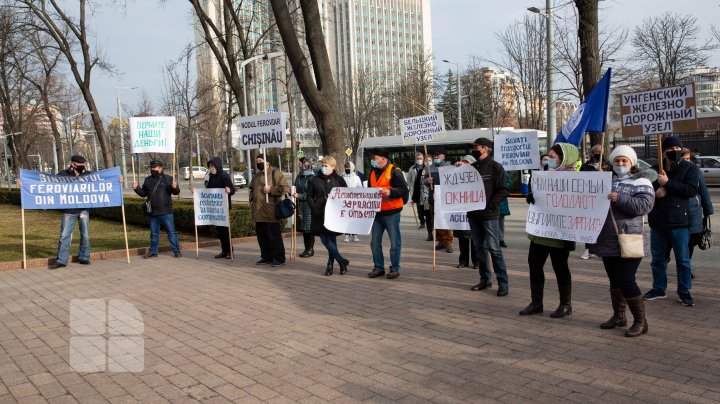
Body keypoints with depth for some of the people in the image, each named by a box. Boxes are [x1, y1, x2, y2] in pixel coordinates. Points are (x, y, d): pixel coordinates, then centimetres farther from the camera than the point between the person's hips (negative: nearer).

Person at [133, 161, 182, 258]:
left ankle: (177, 251, 3)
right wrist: (136, 188, 4)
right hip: (153, 213, 5)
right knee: (154, 234, 15)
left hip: (166, 212, -4)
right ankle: (153, 251, 25)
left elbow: (176, 192, -2)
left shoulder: (168, 179, 0)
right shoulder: (148, 180, 13)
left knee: (171, 232, -3)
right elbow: (143, 193, 20)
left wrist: (175, 187, -24)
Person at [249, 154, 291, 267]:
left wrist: (271, 189, -16)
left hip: (270, 212, -8)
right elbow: (251, 189, 35)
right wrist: (252, 200, 18)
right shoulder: (257, 176, 20)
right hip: (258, 212, 8)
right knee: (261, 235, 12)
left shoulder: (275, 173, -4)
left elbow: (285, 188, -13)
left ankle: (279, 258, 1)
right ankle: (266, 257, 23)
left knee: (274, 235, -6)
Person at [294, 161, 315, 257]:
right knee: (303, 229, 10)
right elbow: (295, 188, 23)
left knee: (309, 228, -3)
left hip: (309, 205, -6)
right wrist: (293, 192, 4)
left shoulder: (312, 178, -7)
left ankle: (310, 249, 5)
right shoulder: (299, 177, 14)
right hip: (300, 206, 7)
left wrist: (299, 196, -15)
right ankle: (306, 249, 18)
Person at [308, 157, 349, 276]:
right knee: (324, 239, -5)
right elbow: (310, 196, 12)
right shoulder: (315, 180, 8)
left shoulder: (339, 180, 4)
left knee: (332, 239, 5)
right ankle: (342, 261, 6)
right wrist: (314, 208, -1)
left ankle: (330, 264, 15)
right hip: (320, 214, 1)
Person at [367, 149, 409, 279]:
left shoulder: (394, 171, -8)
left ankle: (395, 269, 12)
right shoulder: (373, 173, 14)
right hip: (376, 212, 7)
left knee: (395, 242, 1)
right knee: (375, 242, 10)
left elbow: (403, 189, -13)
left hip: (391, 212, -7)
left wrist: (389, 192, -25)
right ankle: (378, 268, 21)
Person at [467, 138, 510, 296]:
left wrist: (490, 204, -17)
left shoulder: (495, 167, -6)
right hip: (473, 214, 6)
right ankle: (484, 279, 21)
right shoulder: (471, 167, 12)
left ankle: (503, 283, 1)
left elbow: (504, 189, -11)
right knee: (479, 248, 12)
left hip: (489, 215, -6)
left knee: (494, 249, -6)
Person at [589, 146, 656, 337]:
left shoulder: (641, 182, -3)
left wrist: (620, 199, -23)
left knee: (626, 281, -8)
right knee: (614, 280, 15)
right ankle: (619, 316, 28)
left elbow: (644, 205, -17)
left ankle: (640, 321, 6)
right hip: (608, 241, 6)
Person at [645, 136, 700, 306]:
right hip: (657, 221, 4)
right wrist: (655, 193, -10)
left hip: (678, 222, -4)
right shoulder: (655, 169, 9)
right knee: (657, 258, 13)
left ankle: (684, 291, 15)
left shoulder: (690, 168, -1)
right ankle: (659, 288, 25)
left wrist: (668, 183, -19)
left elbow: (692, 190, -15)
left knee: (683, 259, 4)